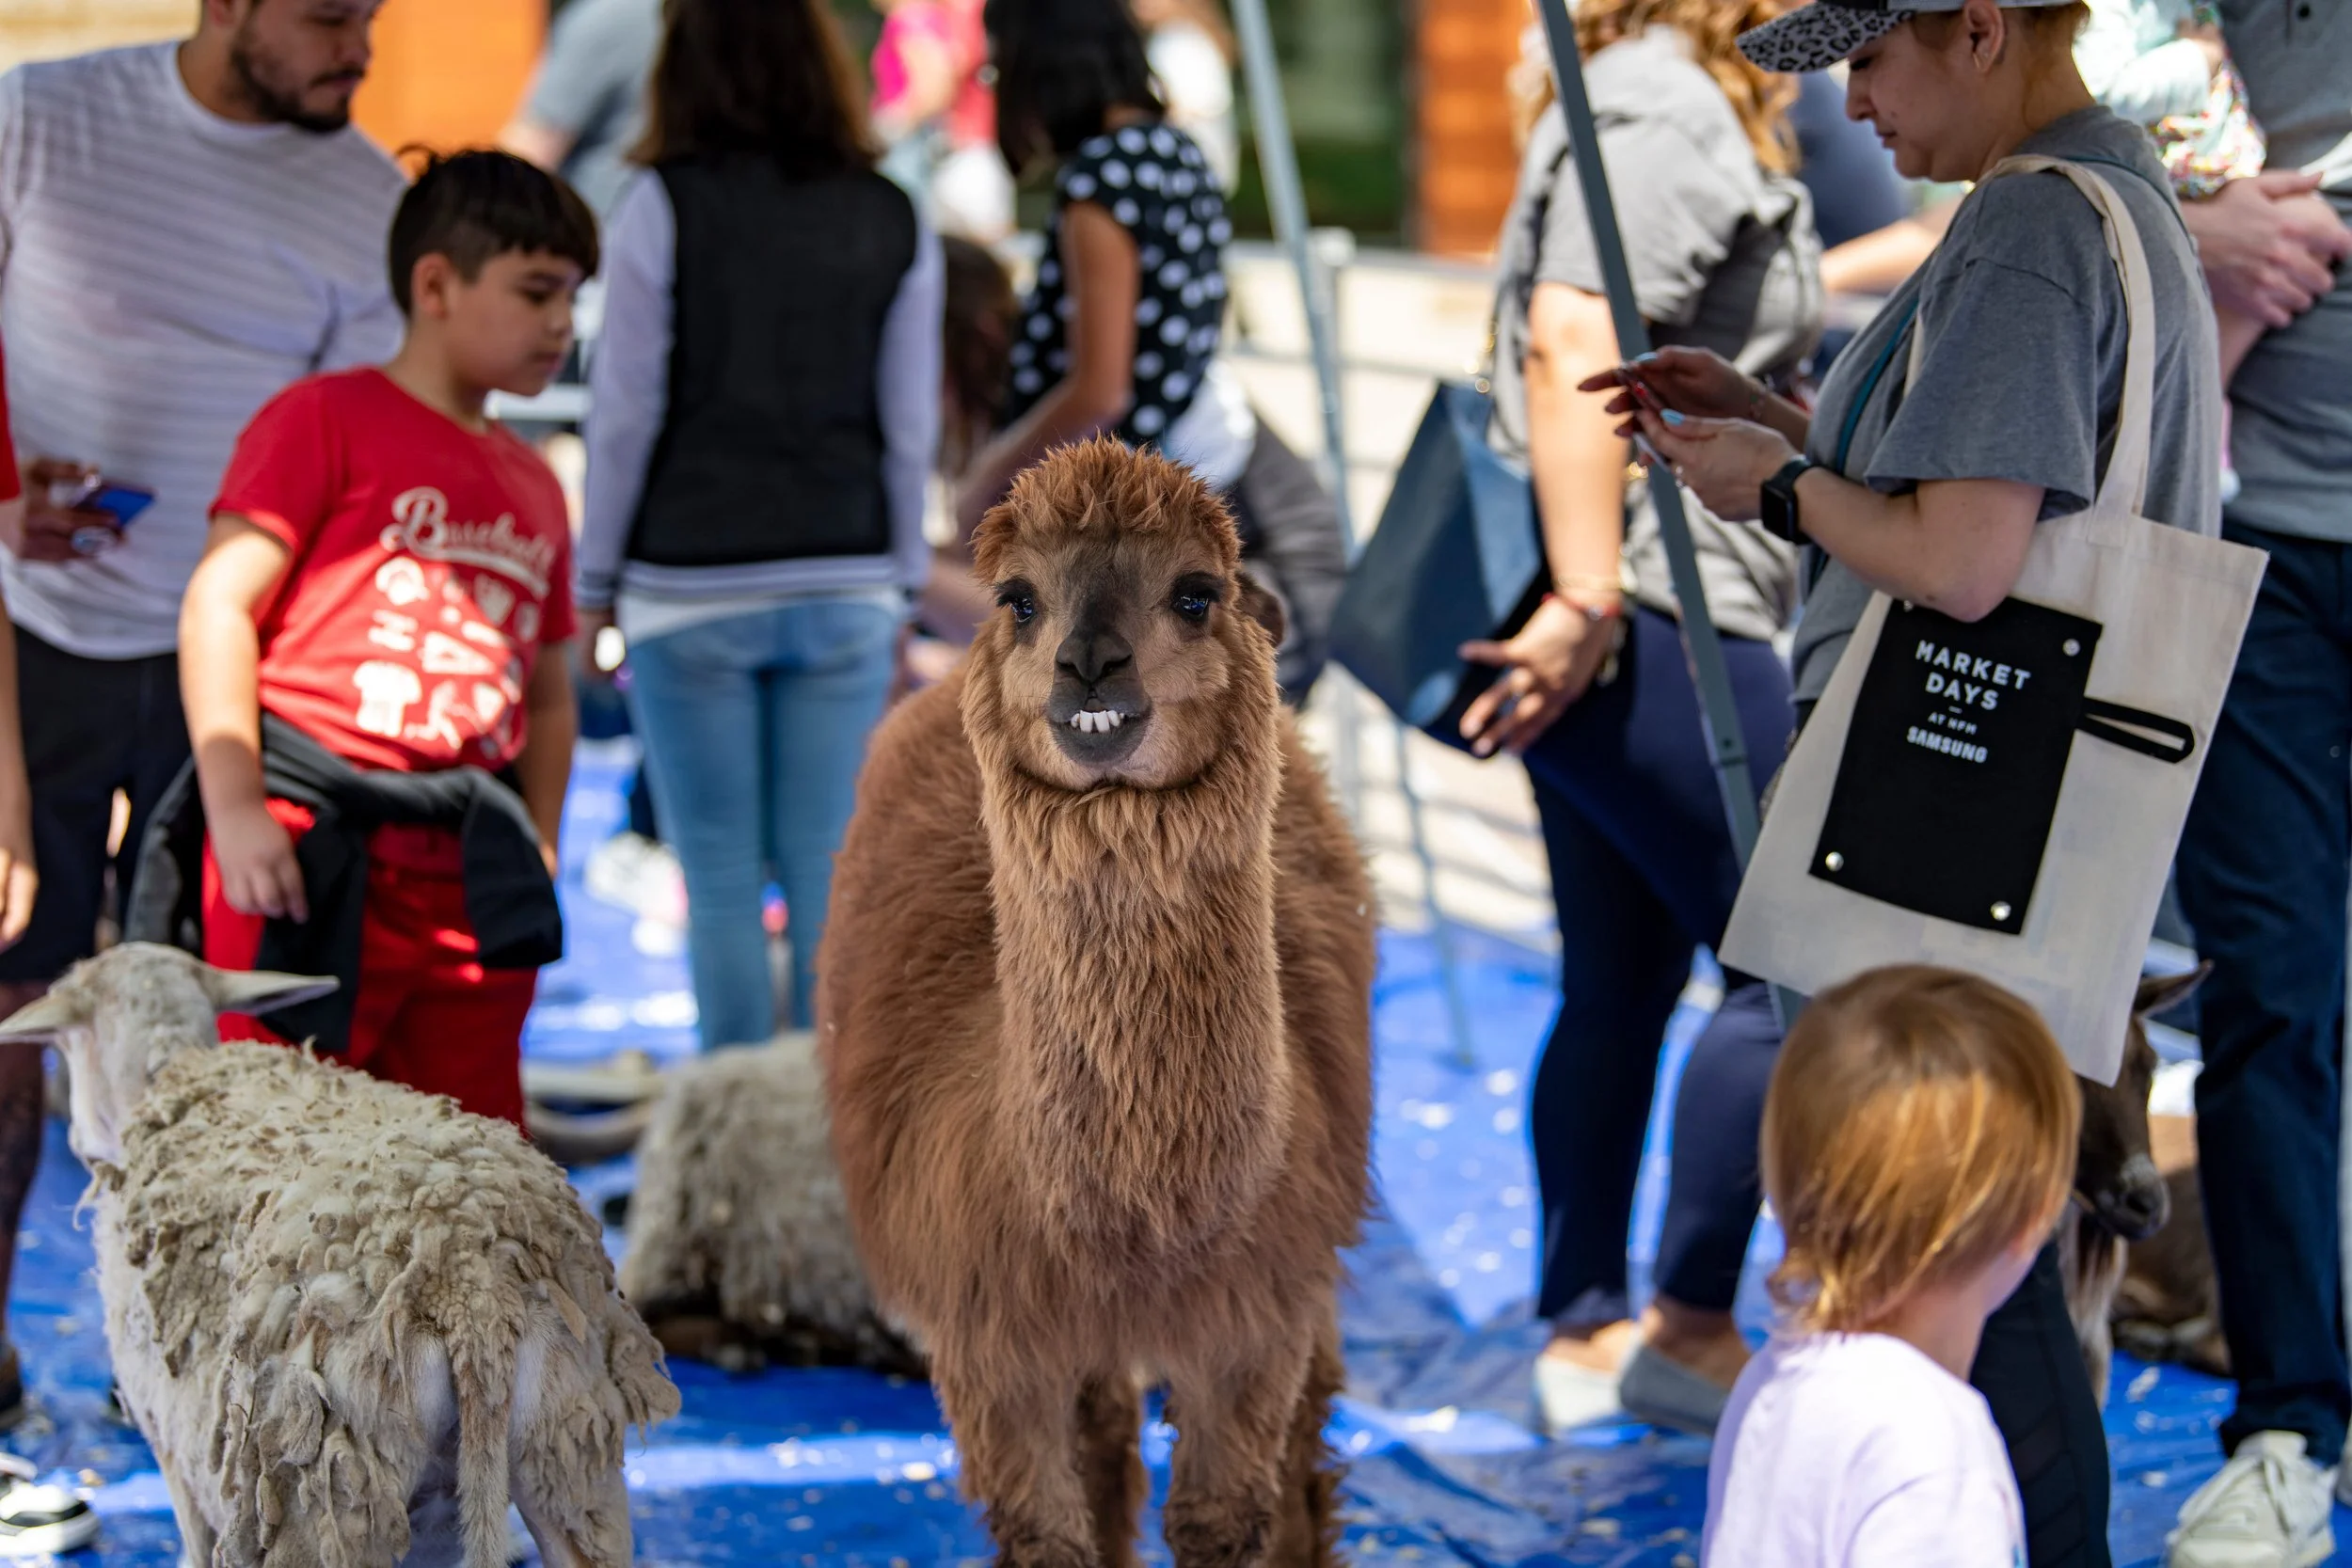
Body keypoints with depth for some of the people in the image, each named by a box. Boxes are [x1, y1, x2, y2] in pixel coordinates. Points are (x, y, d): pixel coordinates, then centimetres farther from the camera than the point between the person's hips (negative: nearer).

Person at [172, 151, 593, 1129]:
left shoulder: (533, 488, 21)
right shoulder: (327, 418, 0)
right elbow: (218, 605, -7)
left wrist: (538, 851, 14)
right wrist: (235, 807, -15)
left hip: (464, 880, 7)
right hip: (311, 845, -7)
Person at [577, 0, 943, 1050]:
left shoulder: (666, 204, -5)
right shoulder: (893, 221, 4)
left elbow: (626, 412, -3)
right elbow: (910, 425, 6)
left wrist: (595, 580, 6)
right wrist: (899, 578, 16)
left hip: (693, 583, -3)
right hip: (846, 588, 3)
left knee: (721, 878, 3)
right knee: (830, 868, 6)